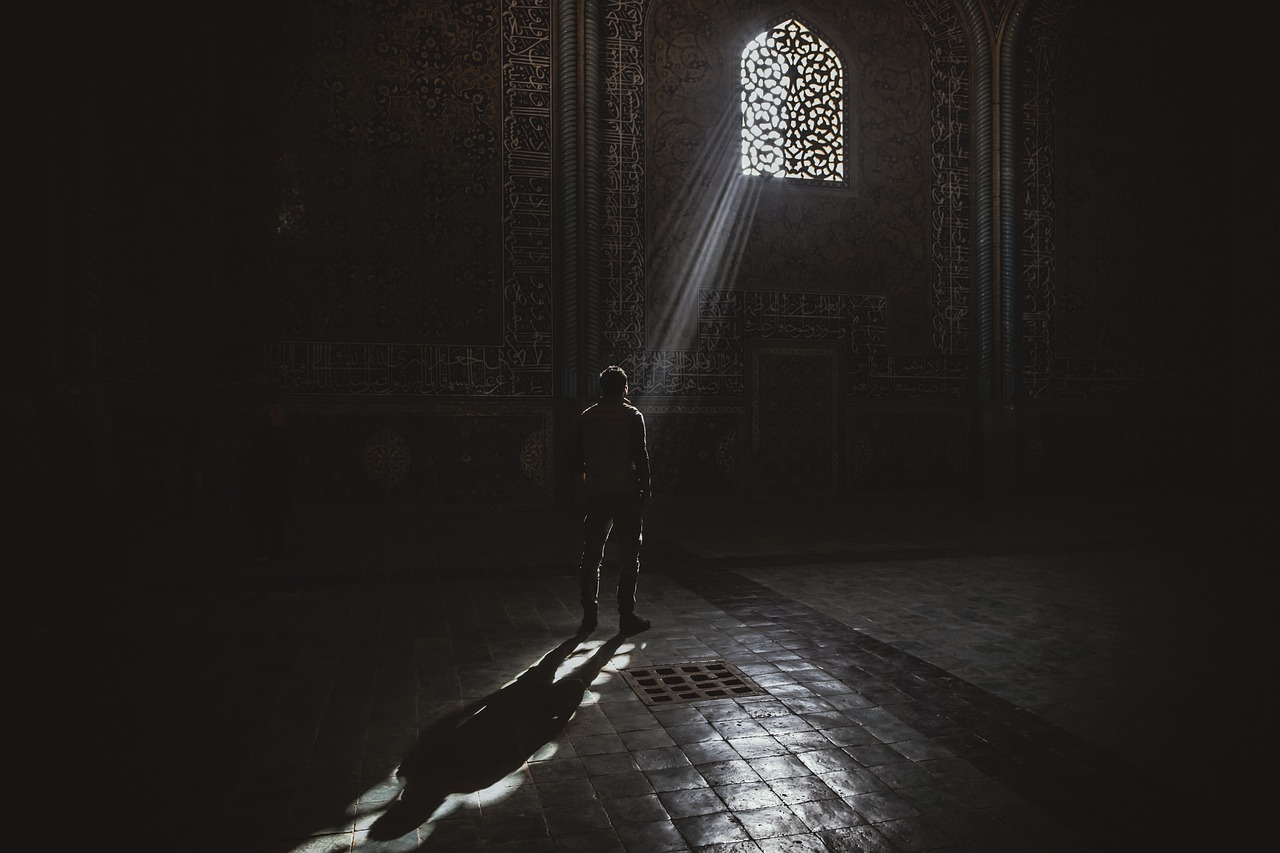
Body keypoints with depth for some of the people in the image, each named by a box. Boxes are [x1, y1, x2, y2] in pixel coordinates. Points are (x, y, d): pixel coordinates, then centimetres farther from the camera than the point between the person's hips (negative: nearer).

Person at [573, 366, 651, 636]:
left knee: (591, 555, 9)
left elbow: (577, 458, 6)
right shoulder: (632, 416, -5)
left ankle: (589, 616, 11)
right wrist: (645, 487, 1)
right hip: (626, 492, -3)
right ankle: (626, 616, 7)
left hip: (596, 492, 3)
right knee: (628, 556, 5)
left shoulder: (586, 417, 5)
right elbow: (641, 456, -9)